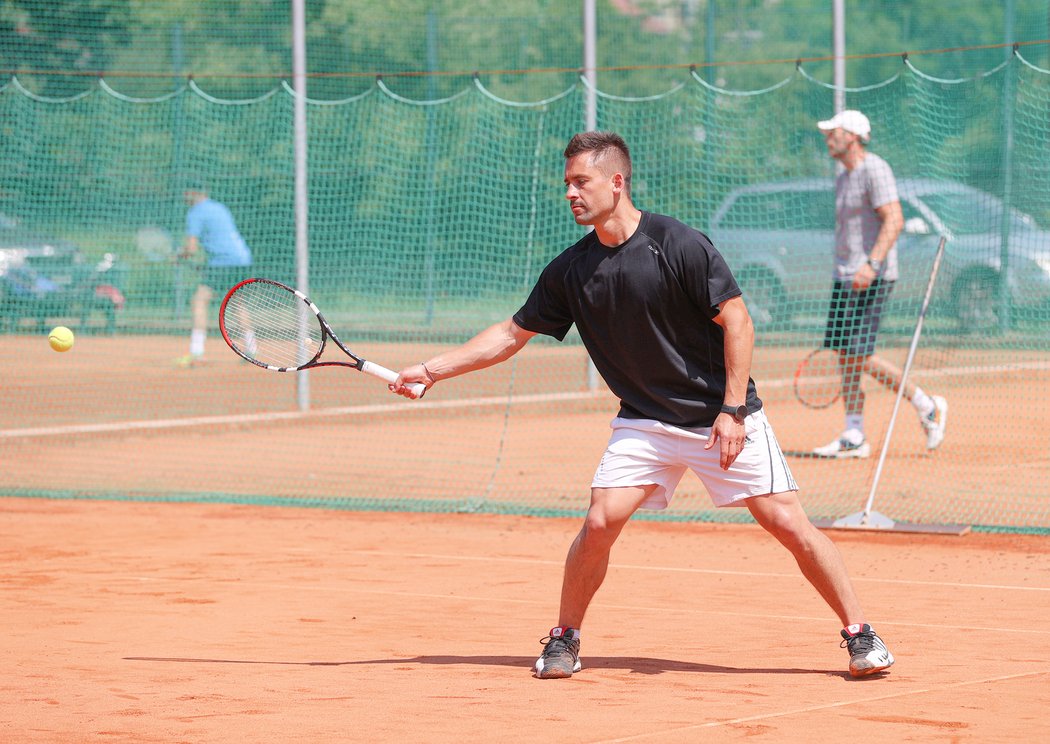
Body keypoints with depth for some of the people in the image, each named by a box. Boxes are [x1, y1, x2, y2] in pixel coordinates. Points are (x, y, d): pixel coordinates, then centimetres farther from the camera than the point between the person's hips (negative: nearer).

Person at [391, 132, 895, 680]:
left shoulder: (680, 246, -16)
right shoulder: (570, 271, -1)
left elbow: (737, 323, -14)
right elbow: (513, 333, 10)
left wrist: (733, 410, -19)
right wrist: (433, 369, 6)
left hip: (723, 418, -4)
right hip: (644, 422, 4)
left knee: (787, 521, -9)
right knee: (600, 521, -13)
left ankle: (859, 634, 3)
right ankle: (564, 639, 6)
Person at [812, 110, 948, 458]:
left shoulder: (874, 170, -11)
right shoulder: (843, 178, 17)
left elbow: (894, 221, -21)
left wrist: (871, 264, -30)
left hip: (872, 277, -9)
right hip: (845, 277, 9)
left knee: (860, 357, -14)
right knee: (846, 356, 5)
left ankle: (926, 405, 0)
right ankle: (854, 437, 7)